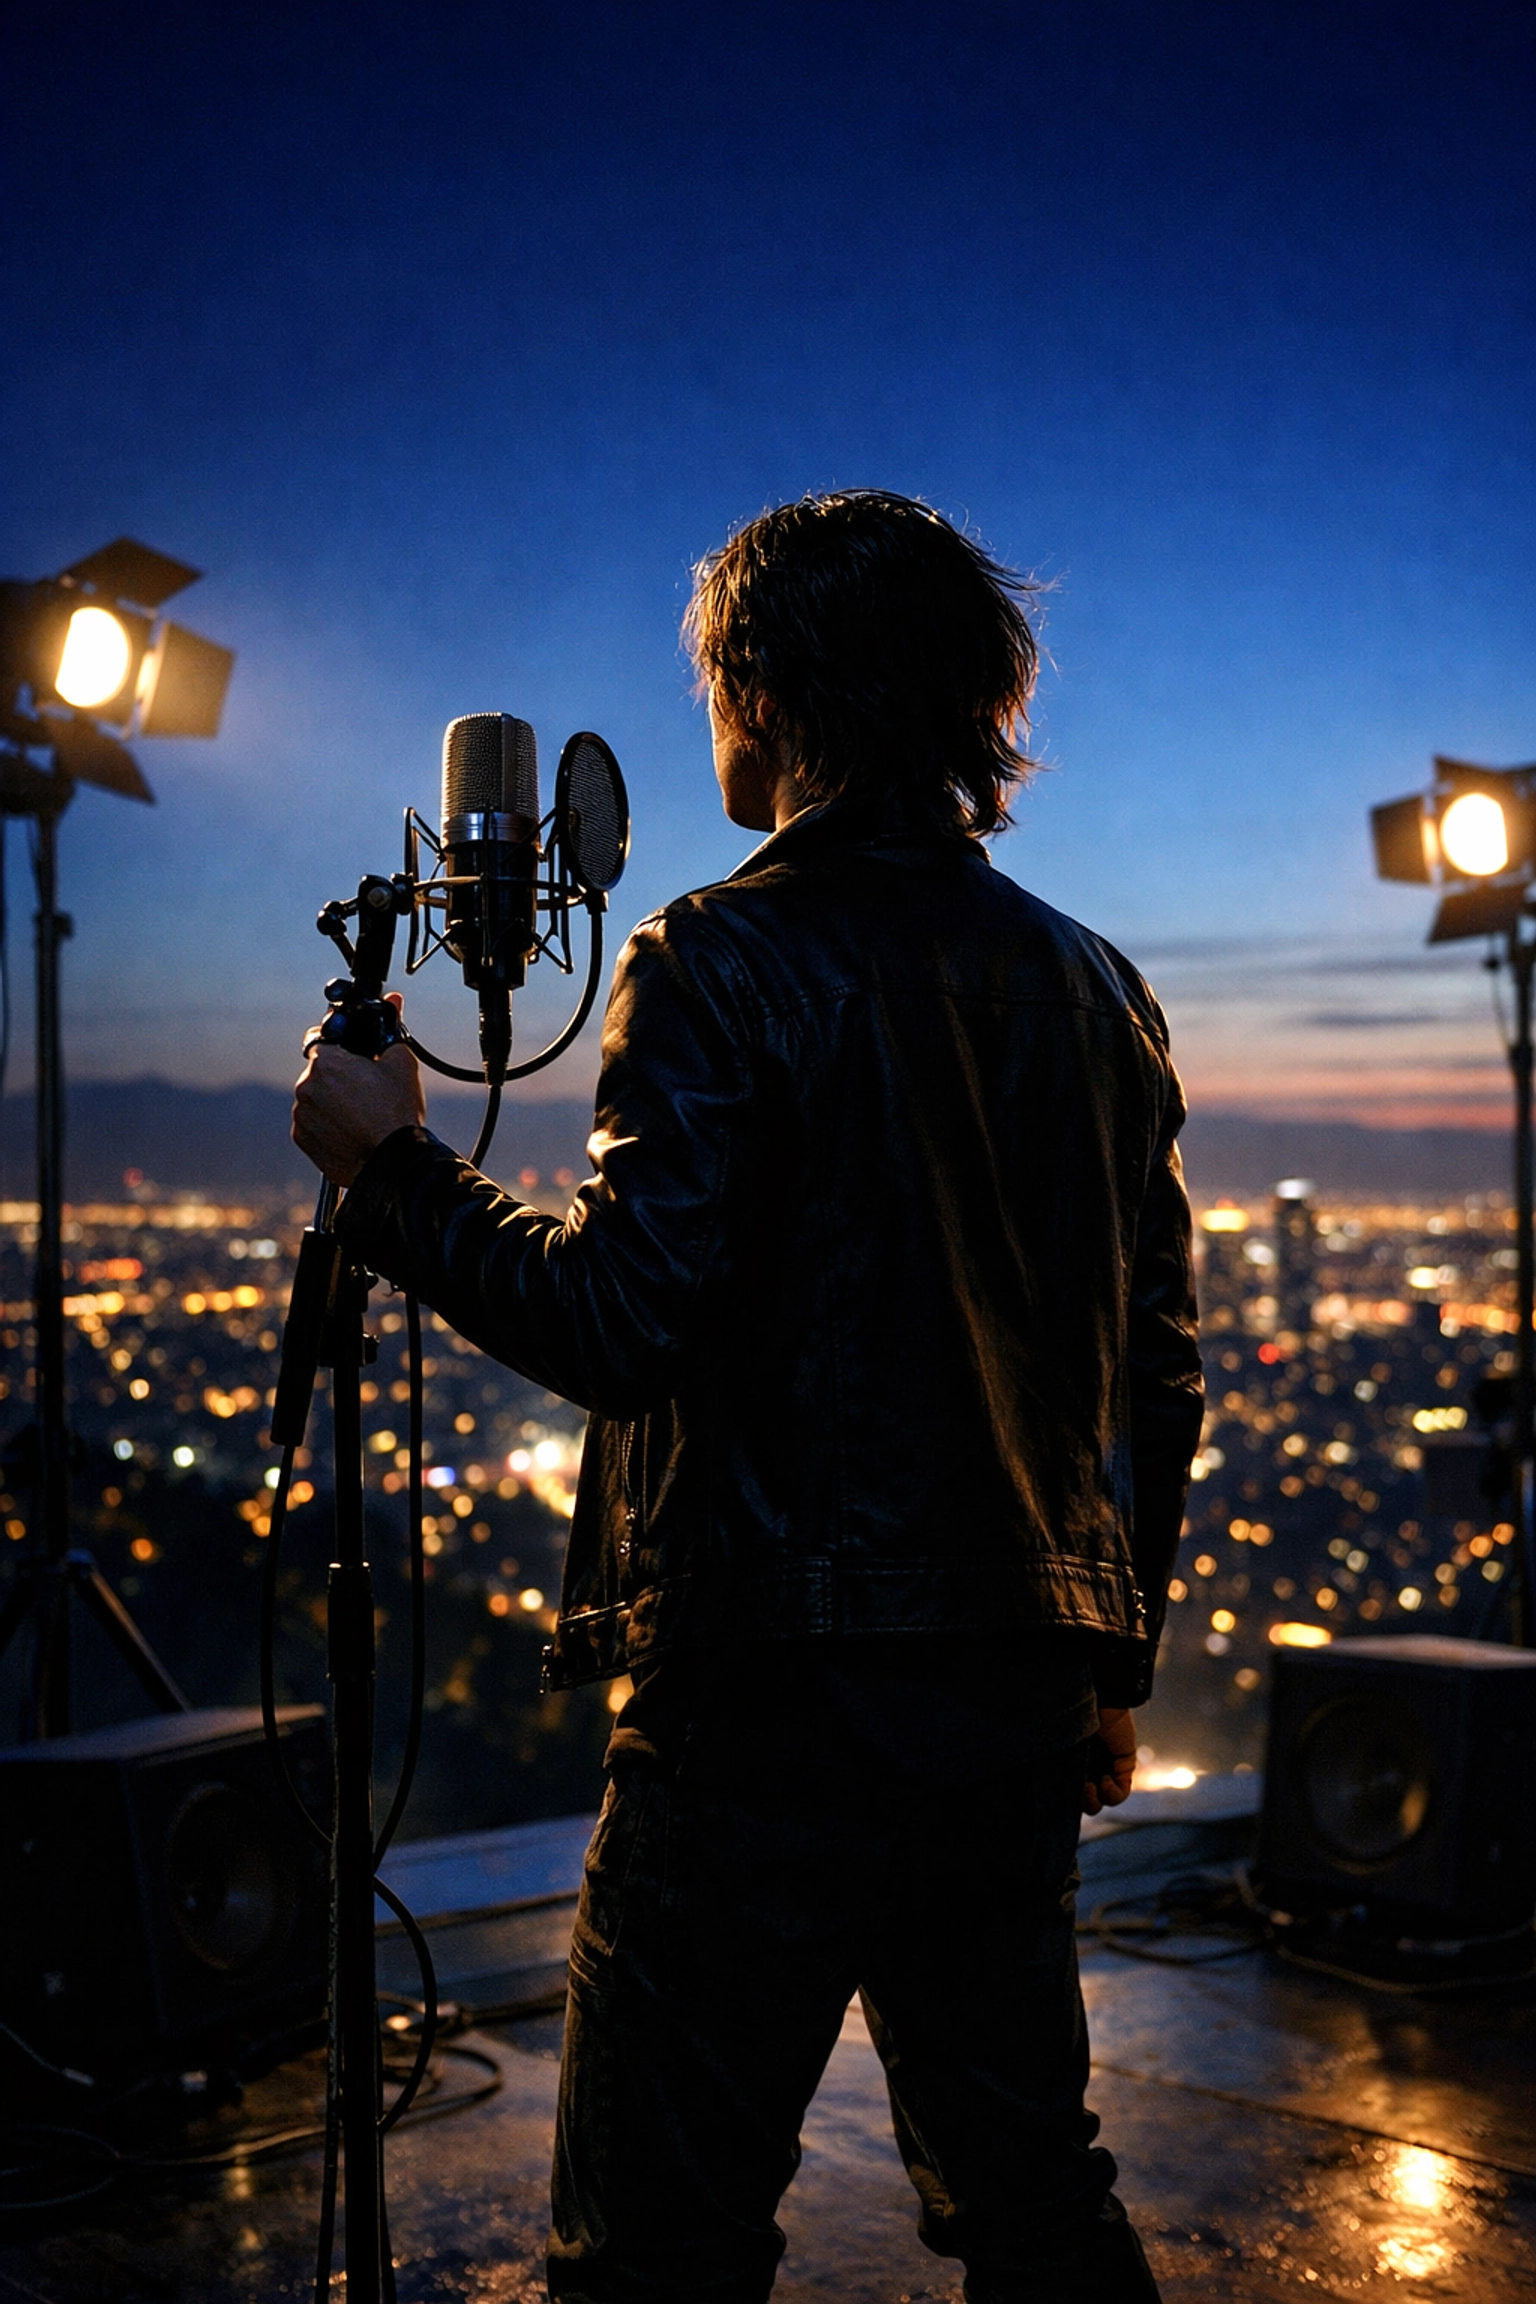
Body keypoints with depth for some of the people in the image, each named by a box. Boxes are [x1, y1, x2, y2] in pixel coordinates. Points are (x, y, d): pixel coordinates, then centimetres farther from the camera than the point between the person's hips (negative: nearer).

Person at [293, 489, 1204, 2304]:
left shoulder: (721, 967, -10)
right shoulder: (1095, 990, 10)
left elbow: (626, 1324, -19)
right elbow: (1158, 1371, 13)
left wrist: (390, 1166, -5)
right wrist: (1114, 1662, 22)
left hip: (773, 1711, -7)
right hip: (1020, 1709, 7)